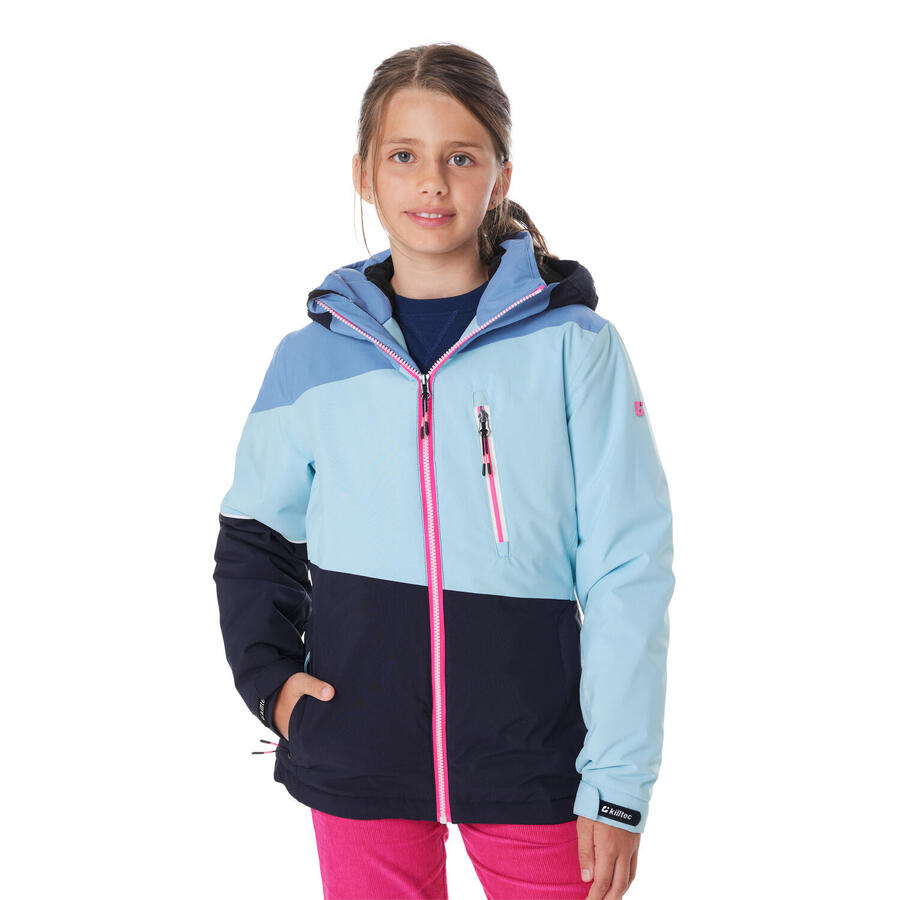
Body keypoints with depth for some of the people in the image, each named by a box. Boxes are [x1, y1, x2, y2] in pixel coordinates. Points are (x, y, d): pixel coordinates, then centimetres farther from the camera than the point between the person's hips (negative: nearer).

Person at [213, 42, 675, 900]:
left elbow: (629, 570, -6)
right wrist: (268, 674, 0)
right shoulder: (312, 358, 2)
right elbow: (255, 535, 16)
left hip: (531, 765, -1)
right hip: (355, 761, 2)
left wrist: (618, 782, -8)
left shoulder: (574, 346, -5)